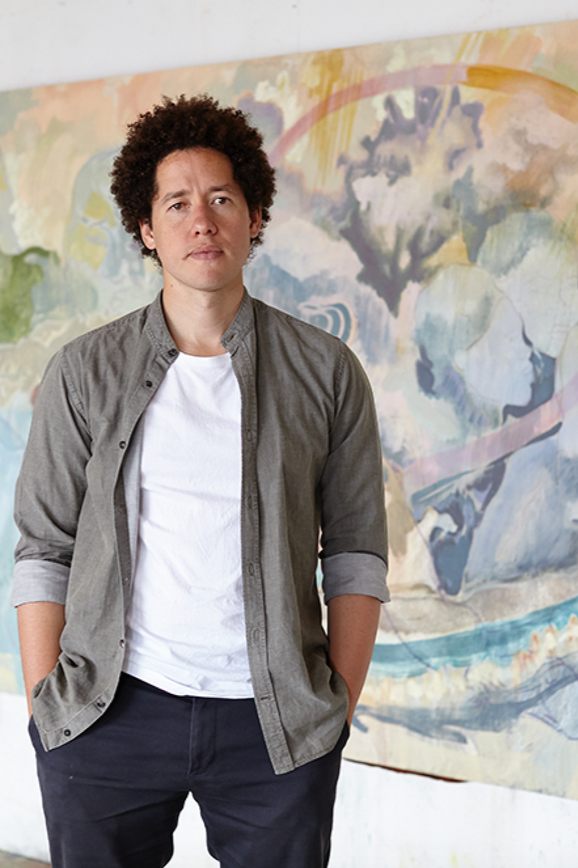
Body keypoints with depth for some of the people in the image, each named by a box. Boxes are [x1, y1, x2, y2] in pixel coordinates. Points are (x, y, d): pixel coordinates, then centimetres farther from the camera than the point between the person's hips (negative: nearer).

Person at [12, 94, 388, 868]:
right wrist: (46, 708, -2)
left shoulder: (327, 373, 3)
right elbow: (44, 550, 4)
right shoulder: (85, 373, 4)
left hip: (276, 721, 0)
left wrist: (341, 707, -1)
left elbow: (356, 552, 5)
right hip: (110, 716, 0)